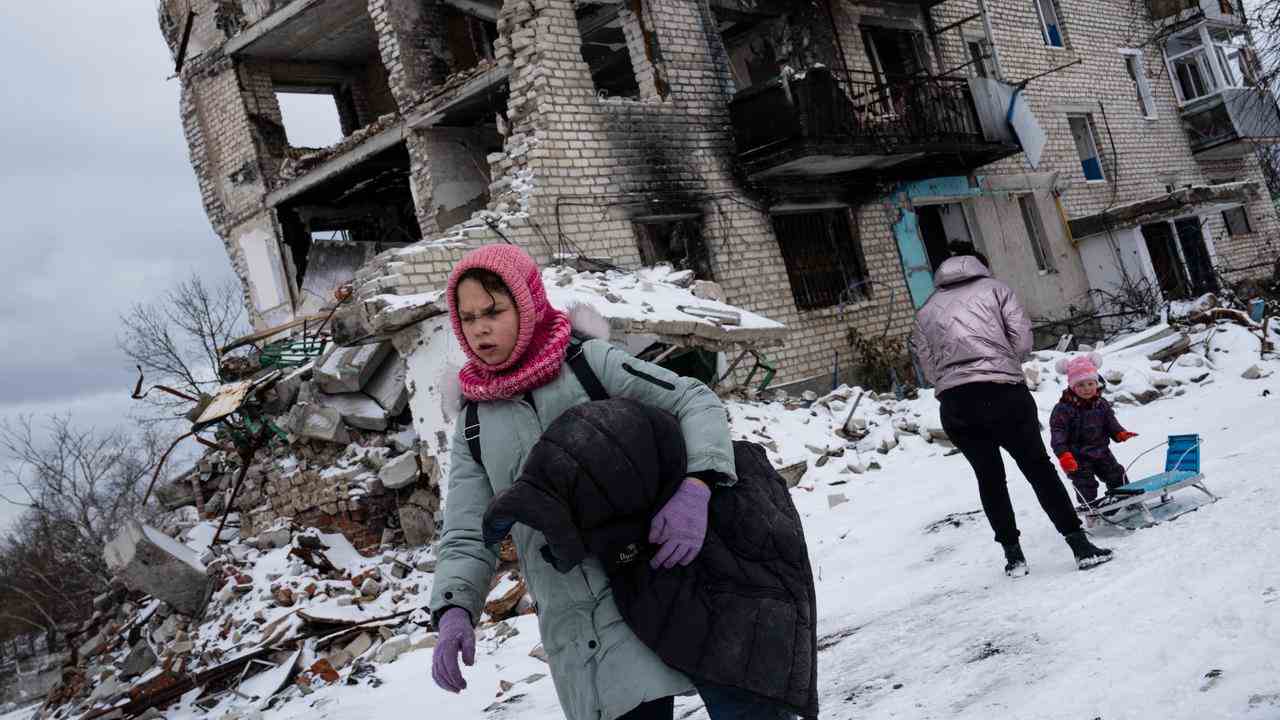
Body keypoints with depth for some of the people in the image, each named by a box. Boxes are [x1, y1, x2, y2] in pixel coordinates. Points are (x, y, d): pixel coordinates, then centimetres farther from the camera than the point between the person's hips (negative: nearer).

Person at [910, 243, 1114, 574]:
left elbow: (928, 367, 11)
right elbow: (1022, 339, 1)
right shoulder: (994, 288, 11)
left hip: (953, 404, 3)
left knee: (989, 477, 18)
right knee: (1038, 468, 6)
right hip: (1002, 392, -3)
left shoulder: (925, 312, 19)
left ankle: (1013, 554, 20)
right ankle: (1081, 546, 6)